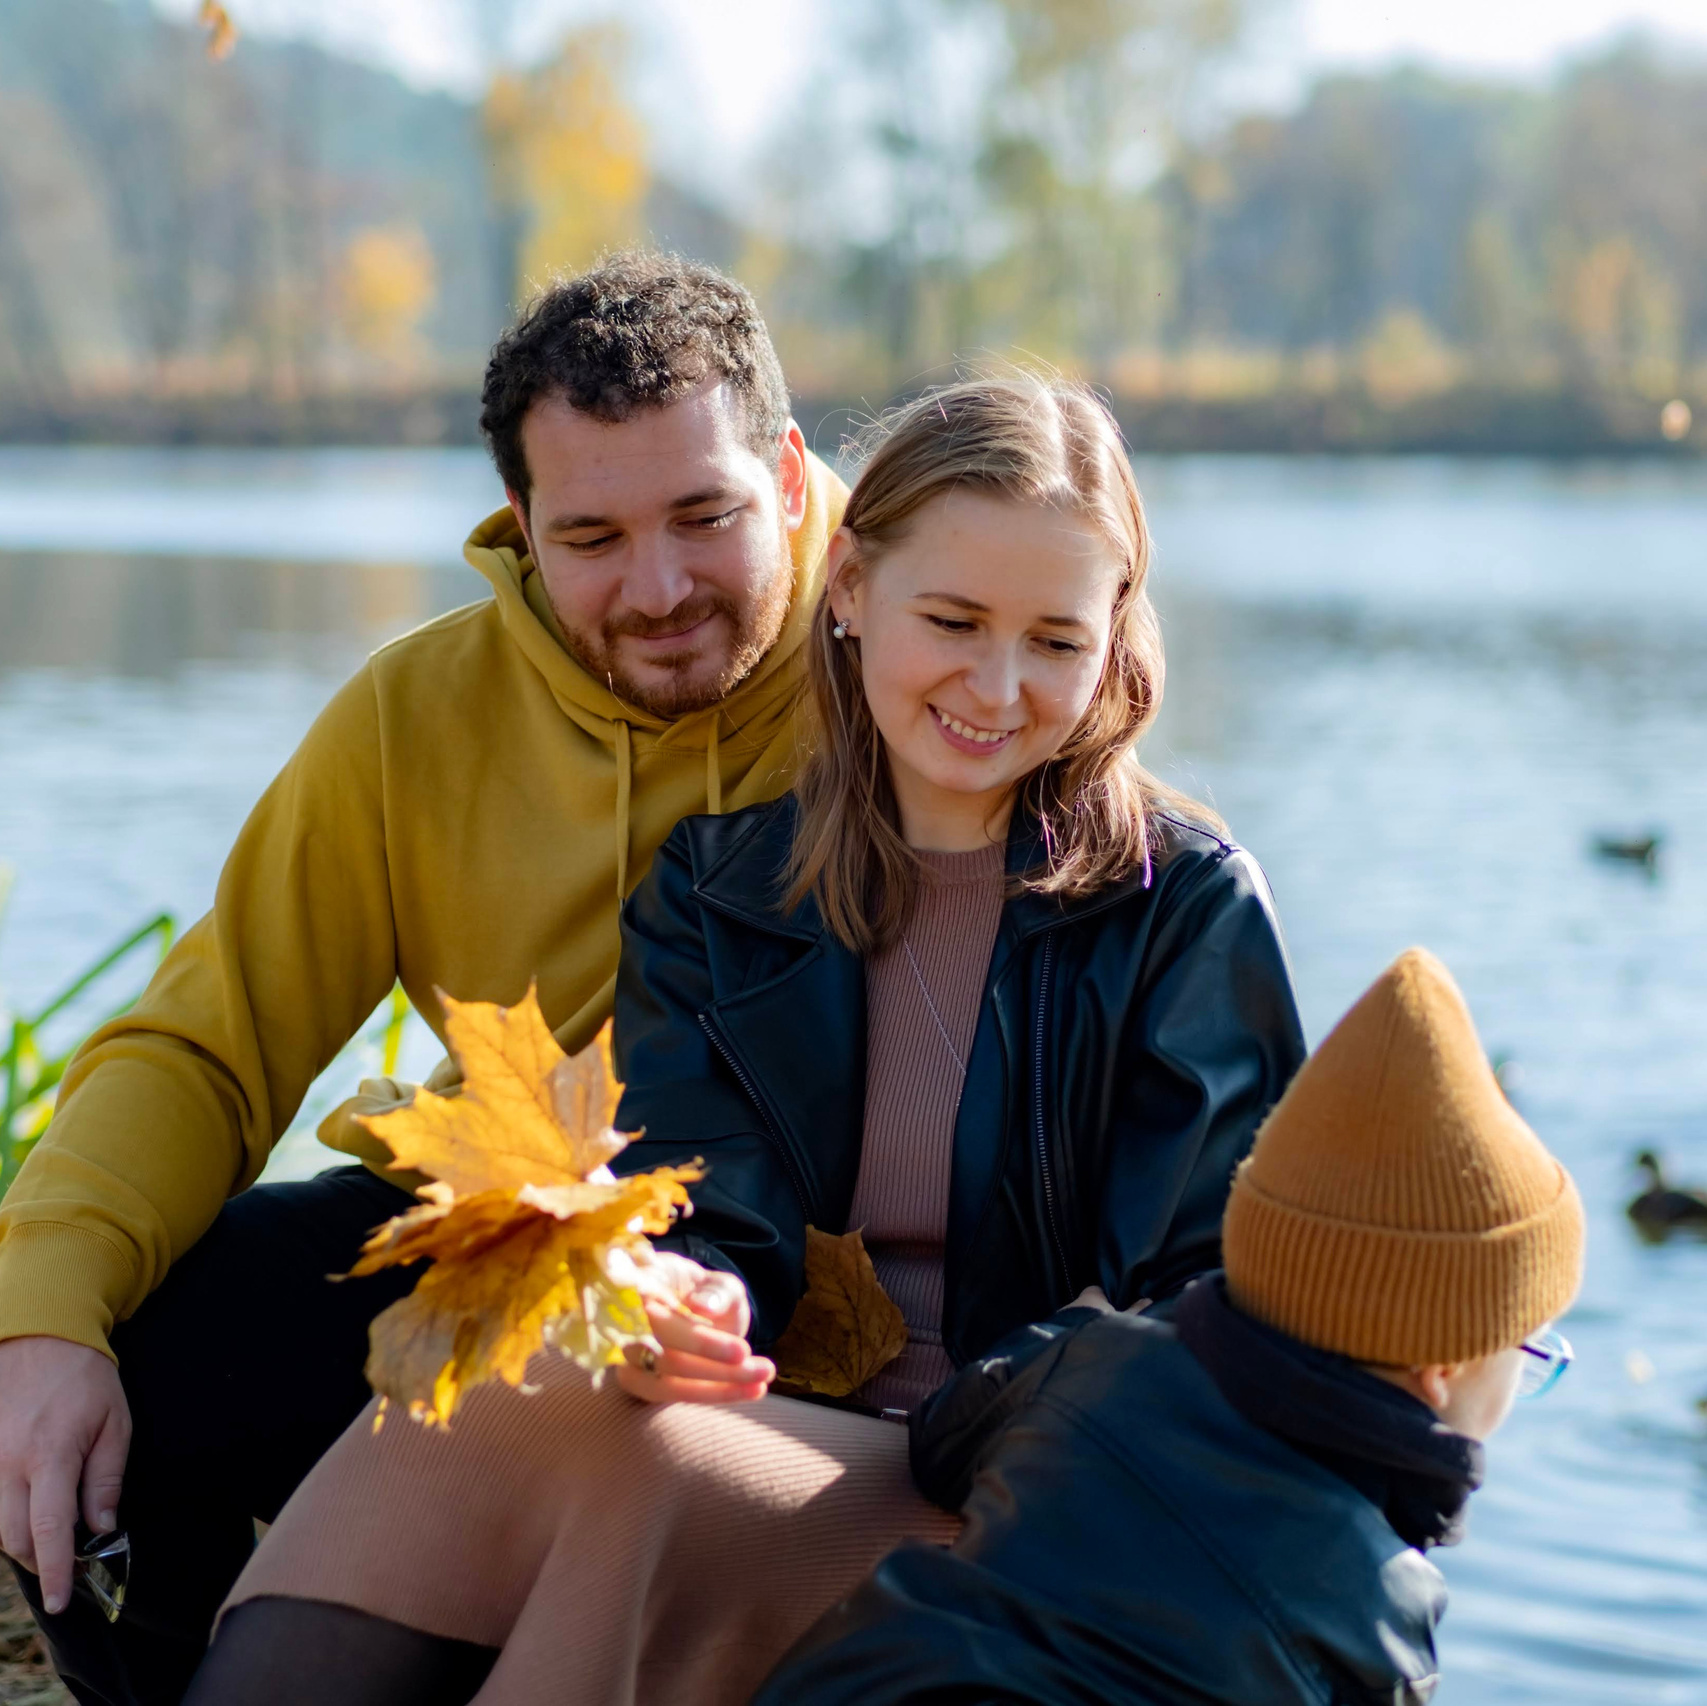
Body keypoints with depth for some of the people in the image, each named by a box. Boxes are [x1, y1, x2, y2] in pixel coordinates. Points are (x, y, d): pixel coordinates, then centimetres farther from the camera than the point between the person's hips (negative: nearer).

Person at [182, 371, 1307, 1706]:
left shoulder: (1189, 904, 0)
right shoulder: (714, 885, 9)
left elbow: (1203, 1308, -5)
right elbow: (719, 1232, -1)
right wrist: (665, 1303, -26)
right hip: (782, 1429, 3)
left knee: (640, 1467, -32)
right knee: (464, 1407, -29)